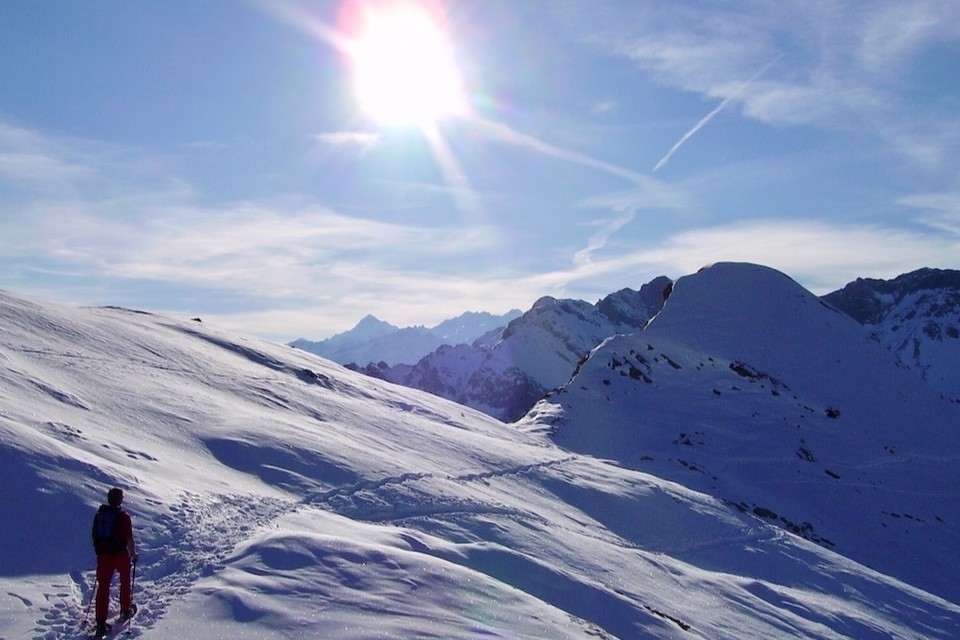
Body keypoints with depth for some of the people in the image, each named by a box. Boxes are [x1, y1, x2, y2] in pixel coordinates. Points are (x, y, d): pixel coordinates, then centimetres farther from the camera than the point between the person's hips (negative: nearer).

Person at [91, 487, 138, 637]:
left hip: (103, 554, 4)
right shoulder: (123, 516, -14)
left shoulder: (99, 515, 3)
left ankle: (101, 622, -2)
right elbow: (129, 538, -15)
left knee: (103, 586, 4)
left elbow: (95, 536, 11)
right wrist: (133, 554, -1)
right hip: (120, 554, -4)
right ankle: (126, 610, 33)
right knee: (125, 581, 19)